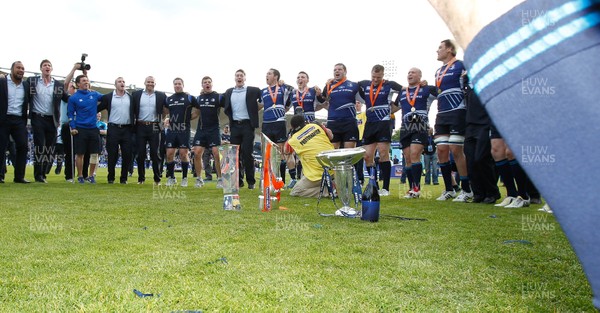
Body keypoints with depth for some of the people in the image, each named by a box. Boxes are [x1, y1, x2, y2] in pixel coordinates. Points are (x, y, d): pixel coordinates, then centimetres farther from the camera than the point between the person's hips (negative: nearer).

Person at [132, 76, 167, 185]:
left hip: (154, 127, -1)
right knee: (140, 154, 3)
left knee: (155, 154, 1)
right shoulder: (136, 94, 7)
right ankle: (141, 178, 12)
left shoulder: (161, 96, 5)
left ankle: (157, 179, 7)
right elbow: (132, 110, 9)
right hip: (140, 127, 1)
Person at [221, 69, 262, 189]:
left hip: (247, 124, -4)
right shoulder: (228, 92, 13)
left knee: (247, 153, -6)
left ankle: (251, 181, 2)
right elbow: (223, 105, 25)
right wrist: (229, 115, 14)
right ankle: (238, 180, 12)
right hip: (234, 125, 4)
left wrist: (255, 110, 0)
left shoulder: (253, 91, 1)